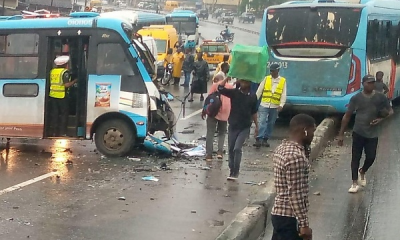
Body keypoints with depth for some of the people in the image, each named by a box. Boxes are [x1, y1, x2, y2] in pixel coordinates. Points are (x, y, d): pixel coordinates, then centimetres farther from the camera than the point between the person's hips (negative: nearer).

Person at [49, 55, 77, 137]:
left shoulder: (52, 71, 10)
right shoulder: (65, 72, -10)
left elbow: (50, 83, 15)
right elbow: (66, 85, -17)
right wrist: (75, 81, -6)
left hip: (52, 95, 6)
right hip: (62, 96, -6)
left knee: (54, 114, 11)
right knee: (63, 114, 4)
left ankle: (54, 132, 13)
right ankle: (62, 132, 4)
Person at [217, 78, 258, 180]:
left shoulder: (252, 97, 0)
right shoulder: (234, 92, -4)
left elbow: (254, 112, 10)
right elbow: (220, 88, -17)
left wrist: (256, 126, 11)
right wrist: (228, 78, -24)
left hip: (245, 127, -1)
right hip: (233, 126, 1)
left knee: (237, 148, -14)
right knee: (231, 149, 9)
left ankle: (235, 172, -5)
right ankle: (232, 171, 23)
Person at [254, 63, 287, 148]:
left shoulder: (283, 81, 3)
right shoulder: (266, 79, 4)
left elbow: (283, 94, -1)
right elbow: (259, 91, 4)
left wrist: (281, 105, -13)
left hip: (275, 106, 1)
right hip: (264, 105, -1)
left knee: (271, 123, 9)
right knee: (262, 122, -11)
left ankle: (265, 139, 19)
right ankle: (259, 139, -15)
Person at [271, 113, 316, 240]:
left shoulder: (282, 147, 8)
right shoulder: (296, 156, -22)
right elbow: (295, 195, -23)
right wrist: (304, 224, -18)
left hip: (279, 212, 10)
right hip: (289, 217, -10)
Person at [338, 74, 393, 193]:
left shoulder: (381, 97, -4)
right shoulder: (356, 98, -7)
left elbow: (390, 111, 9)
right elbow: (347, 116, -1)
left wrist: (381, 119, -14)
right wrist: (341, 134, -3)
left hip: (373, 134, 1)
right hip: (358, 132, -1)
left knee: (371, 157, 3)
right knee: (356, 158, 1)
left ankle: (362, 172, 36)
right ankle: (355, 183, 11)